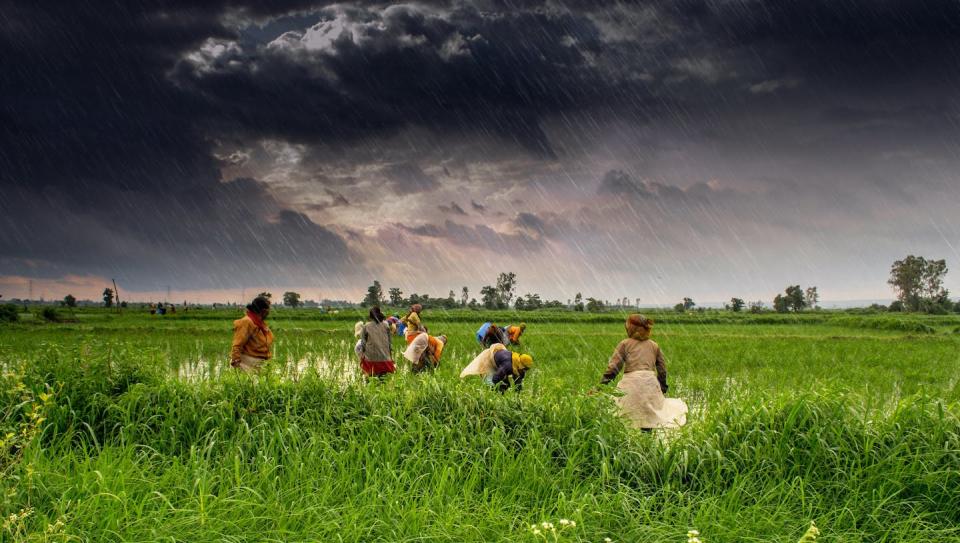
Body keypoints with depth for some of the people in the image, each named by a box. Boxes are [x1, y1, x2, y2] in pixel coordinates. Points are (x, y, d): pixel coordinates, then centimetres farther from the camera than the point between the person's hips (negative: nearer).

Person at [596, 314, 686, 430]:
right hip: (650, 383, 4)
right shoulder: (654, 345, 18)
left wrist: (603, 382, -3)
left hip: (631, 383, -4)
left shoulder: (625, 344, 7)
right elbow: (662, 369, 21)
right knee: (648, 416, 10)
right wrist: (663, 387, 30)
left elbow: (614, 365, -1)